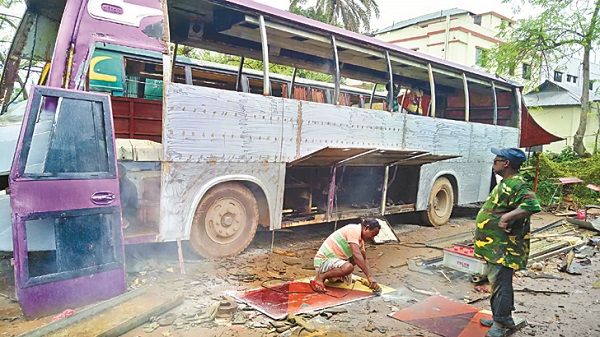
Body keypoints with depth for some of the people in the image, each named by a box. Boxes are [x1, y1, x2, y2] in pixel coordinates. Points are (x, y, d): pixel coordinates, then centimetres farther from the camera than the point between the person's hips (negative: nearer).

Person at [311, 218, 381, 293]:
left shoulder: (360, 239, 11)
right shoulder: (354, 230, -20)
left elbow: (364, 259, 13)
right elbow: (356, 255, -30)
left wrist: (370, 279, 0)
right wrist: (369, 277, -31)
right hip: (323, 260, -10)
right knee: (348, 267, -34)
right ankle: (320, 277, -15)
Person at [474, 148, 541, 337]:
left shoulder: (516, 184, -18)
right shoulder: (507, 183, 15)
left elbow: (532, 205, -34)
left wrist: (507, 217, -34)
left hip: (503, 248, -11)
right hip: (496, 245, 11)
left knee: (500, 283, -5)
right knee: (499, 282, 18)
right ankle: (504, 318, 31)